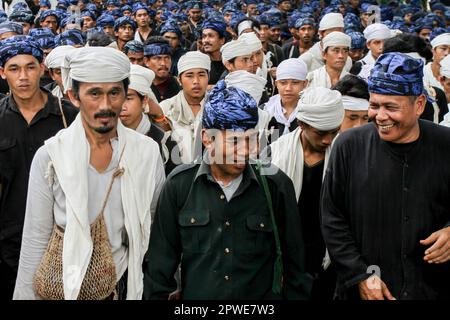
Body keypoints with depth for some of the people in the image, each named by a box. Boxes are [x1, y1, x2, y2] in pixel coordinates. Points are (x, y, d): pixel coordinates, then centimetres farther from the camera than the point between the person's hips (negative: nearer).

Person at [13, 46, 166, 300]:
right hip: (62, 284, -1)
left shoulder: (148, 152, -7)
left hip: (127, 284, 1)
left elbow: (157, 231, 1)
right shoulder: (50, 156, -11)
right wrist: (25, 294, -6)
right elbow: (35, 239, -7)